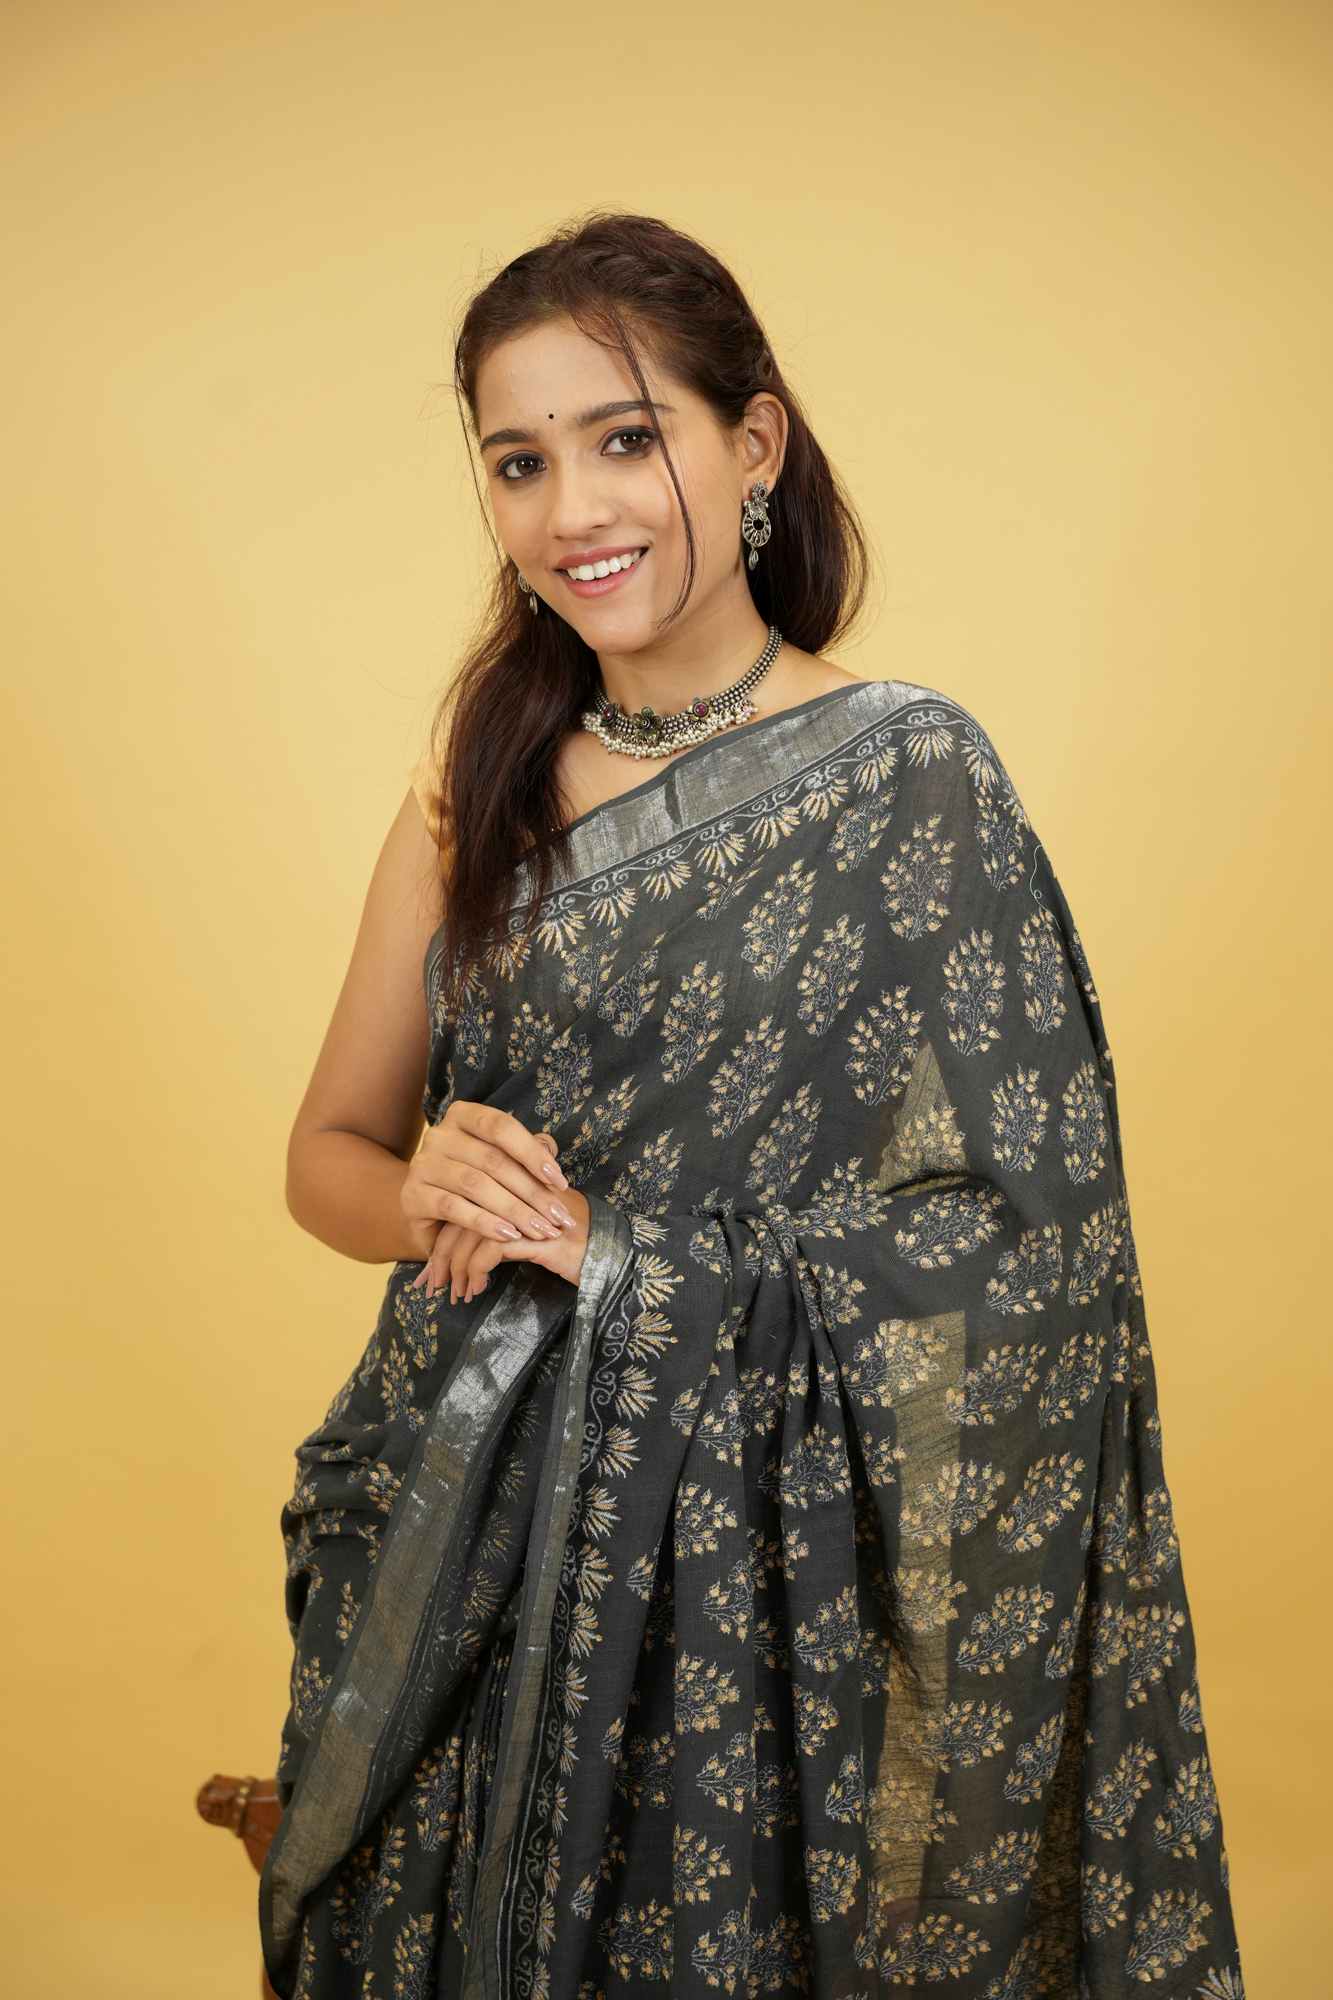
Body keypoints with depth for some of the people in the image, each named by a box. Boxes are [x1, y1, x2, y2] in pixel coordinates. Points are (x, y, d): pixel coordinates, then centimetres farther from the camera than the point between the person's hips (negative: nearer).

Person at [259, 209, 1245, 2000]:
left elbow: (1004, 1246, -14)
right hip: (471, 1528, 5)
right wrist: (426, 1198, -15)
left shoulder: (907, 774, -12)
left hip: (757, 1577, -4)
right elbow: (327, 1152, 8)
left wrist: (613, 1259, -17)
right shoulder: (484, 776, 3)